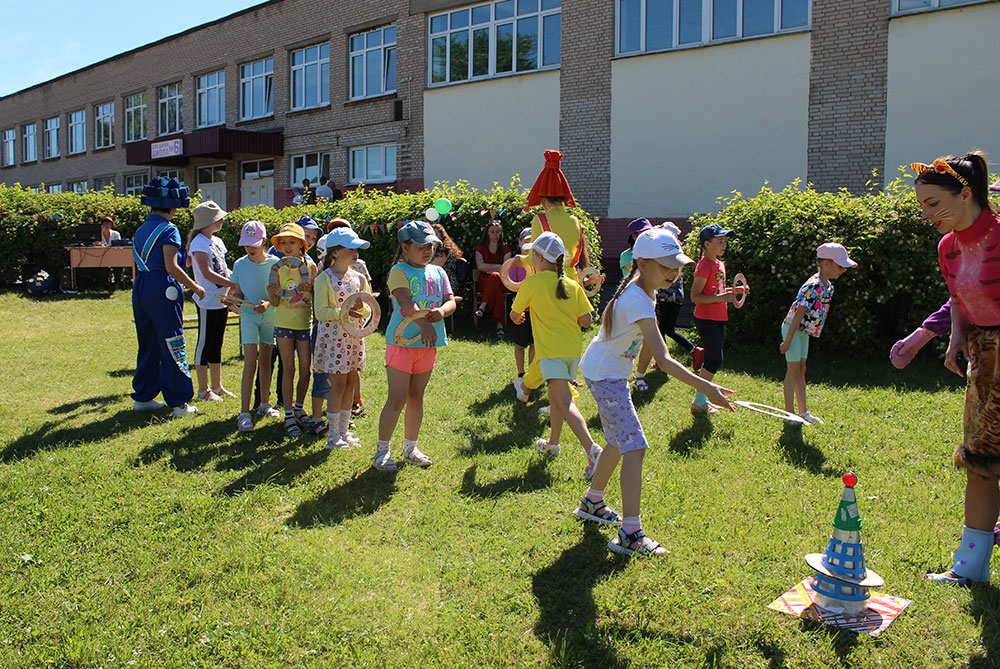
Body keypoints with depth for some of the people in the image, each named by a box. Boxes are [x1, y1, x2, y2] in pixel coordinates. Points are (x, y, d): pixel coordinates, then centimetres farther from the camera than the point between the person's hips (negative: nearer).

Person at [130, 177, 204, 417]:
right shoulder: (168, 230, -11)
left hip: (140, 288, 8)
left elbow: (137, 266, 16)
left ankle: (143, 397, 22)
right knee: (172, 348, -2)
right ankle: (179, 402, 2)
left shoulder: (141, 230, 14)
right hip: (163, 289, -8)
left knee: (148, 345, 16)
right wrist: (194, 286, -9)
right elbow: (171, 267, -19)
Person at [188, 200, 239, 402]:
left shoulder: (217, 241, 14)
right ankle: (203, 389, 7)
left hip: (221, 300, 8)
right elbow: (207, 273, -20)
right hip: (208, 301, -8)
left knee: (216, 344, 14)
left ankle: (217, 386, 22)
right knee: (205, 344, 0)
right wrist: (233, 285, -20)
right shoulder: (199, 242, -11)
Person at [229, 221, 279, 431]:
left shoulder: (274, 263, -3)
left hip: (270, 316, 1)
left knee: (265, 361, 11)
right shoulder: (240, 265, 2)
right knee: (250, 363, -9)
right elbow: (237, 292, 9)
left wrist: (268, 304, -21)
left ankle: (264, 404, 27)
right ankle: (244, 412, -10)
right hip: (248, 315, -1)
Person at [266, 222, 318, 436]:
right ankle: (289, 414, 11)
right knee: (289, 369, 2)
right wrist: (272, 292, -25)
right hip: (284, 323, -1)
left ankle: (299, 408, 24)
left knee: (306, 370, 4)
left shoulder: (309, 265, 1)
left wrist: (310, 289, -15)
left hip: (305, 323, 1)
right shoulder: (277, 268, -2)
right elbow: (274, 302, -3)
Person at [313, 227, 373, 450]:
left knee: (350, 382, 8)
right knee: (339, 383, -4)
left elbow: (368, 308, 14)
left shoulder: (358, 277, 9)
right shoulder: (325, 278, -8)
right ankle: (333, 435, 7)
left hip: (354, 335, 6)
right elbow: (321, 312, -12)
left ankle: (344, 430, 19)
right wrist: (344, 311, -25)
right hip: (333, 336, -6)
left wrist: (363, 306, -9)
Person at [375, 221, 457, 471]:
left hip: (428, 343, 6)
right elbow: (406, 303, -19)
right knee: (397, 399, -6)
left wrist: (442, 311, -17)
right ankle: (382, 450, 6)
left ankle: (410, 447, 25)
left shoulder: (437, 272, 12)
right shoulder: (399, 271, -6)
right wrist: (425, 324, -29)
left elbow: (451, 301, 5)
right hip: (402, 341, -6)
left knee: (416, 398, 14)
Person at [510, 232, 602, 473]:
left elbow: (515, 315, 7)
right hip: (573, 349, 6)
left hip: (551, 351, -6)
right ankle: (552, 443, 36)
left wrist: (517, 317, 31)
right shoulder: (572, 285, 6)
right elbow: (586, 321, 2)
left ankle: (591, 449, -29)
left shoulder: (532, 283, -5)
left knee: (564, 402, -14)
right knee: (556, 396, 23)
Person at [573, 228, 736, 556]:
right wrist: (705, 387, -41)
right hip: (606, 377, -10)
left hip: (608, 374, 10)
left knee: (618, 442, 21)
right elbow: (663, 360, -36)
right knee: (635, 447, -15)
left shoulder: (640, 290, 1)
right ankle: (630, 534, -15)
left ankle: (592, 503, 39)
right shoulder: (638, 303, -29)